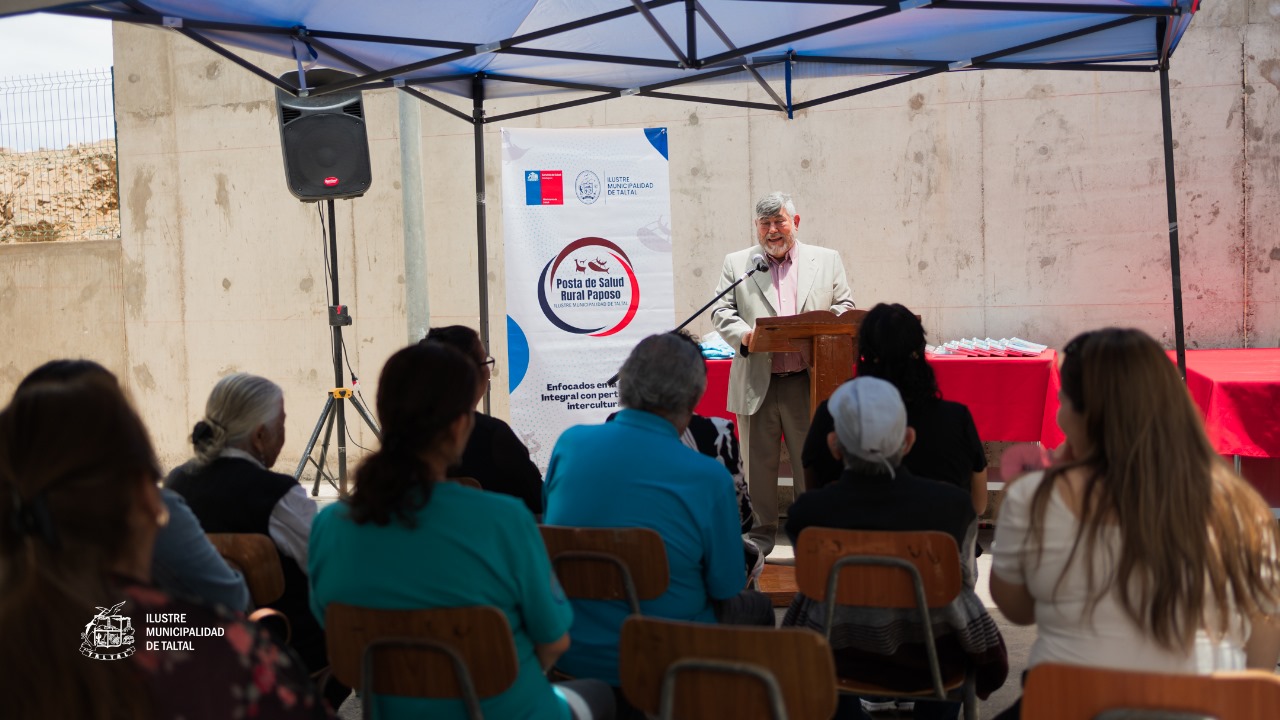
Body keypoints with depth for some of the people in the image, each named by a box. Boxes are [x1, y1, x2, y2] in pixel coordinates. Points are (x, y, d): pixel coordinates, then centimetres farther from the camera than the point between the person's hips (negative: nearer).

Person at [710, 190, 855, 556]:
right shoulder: (736, 263, 10)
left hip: (809, 384, 0)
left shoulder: (827, 260, 11)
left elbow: (845, 307, 10)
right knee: (759, 463, 8)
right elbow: (721, 311, 5)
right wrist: (743, 334, -16)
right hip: (757, 384, 0)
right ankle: (762, 532, 21)